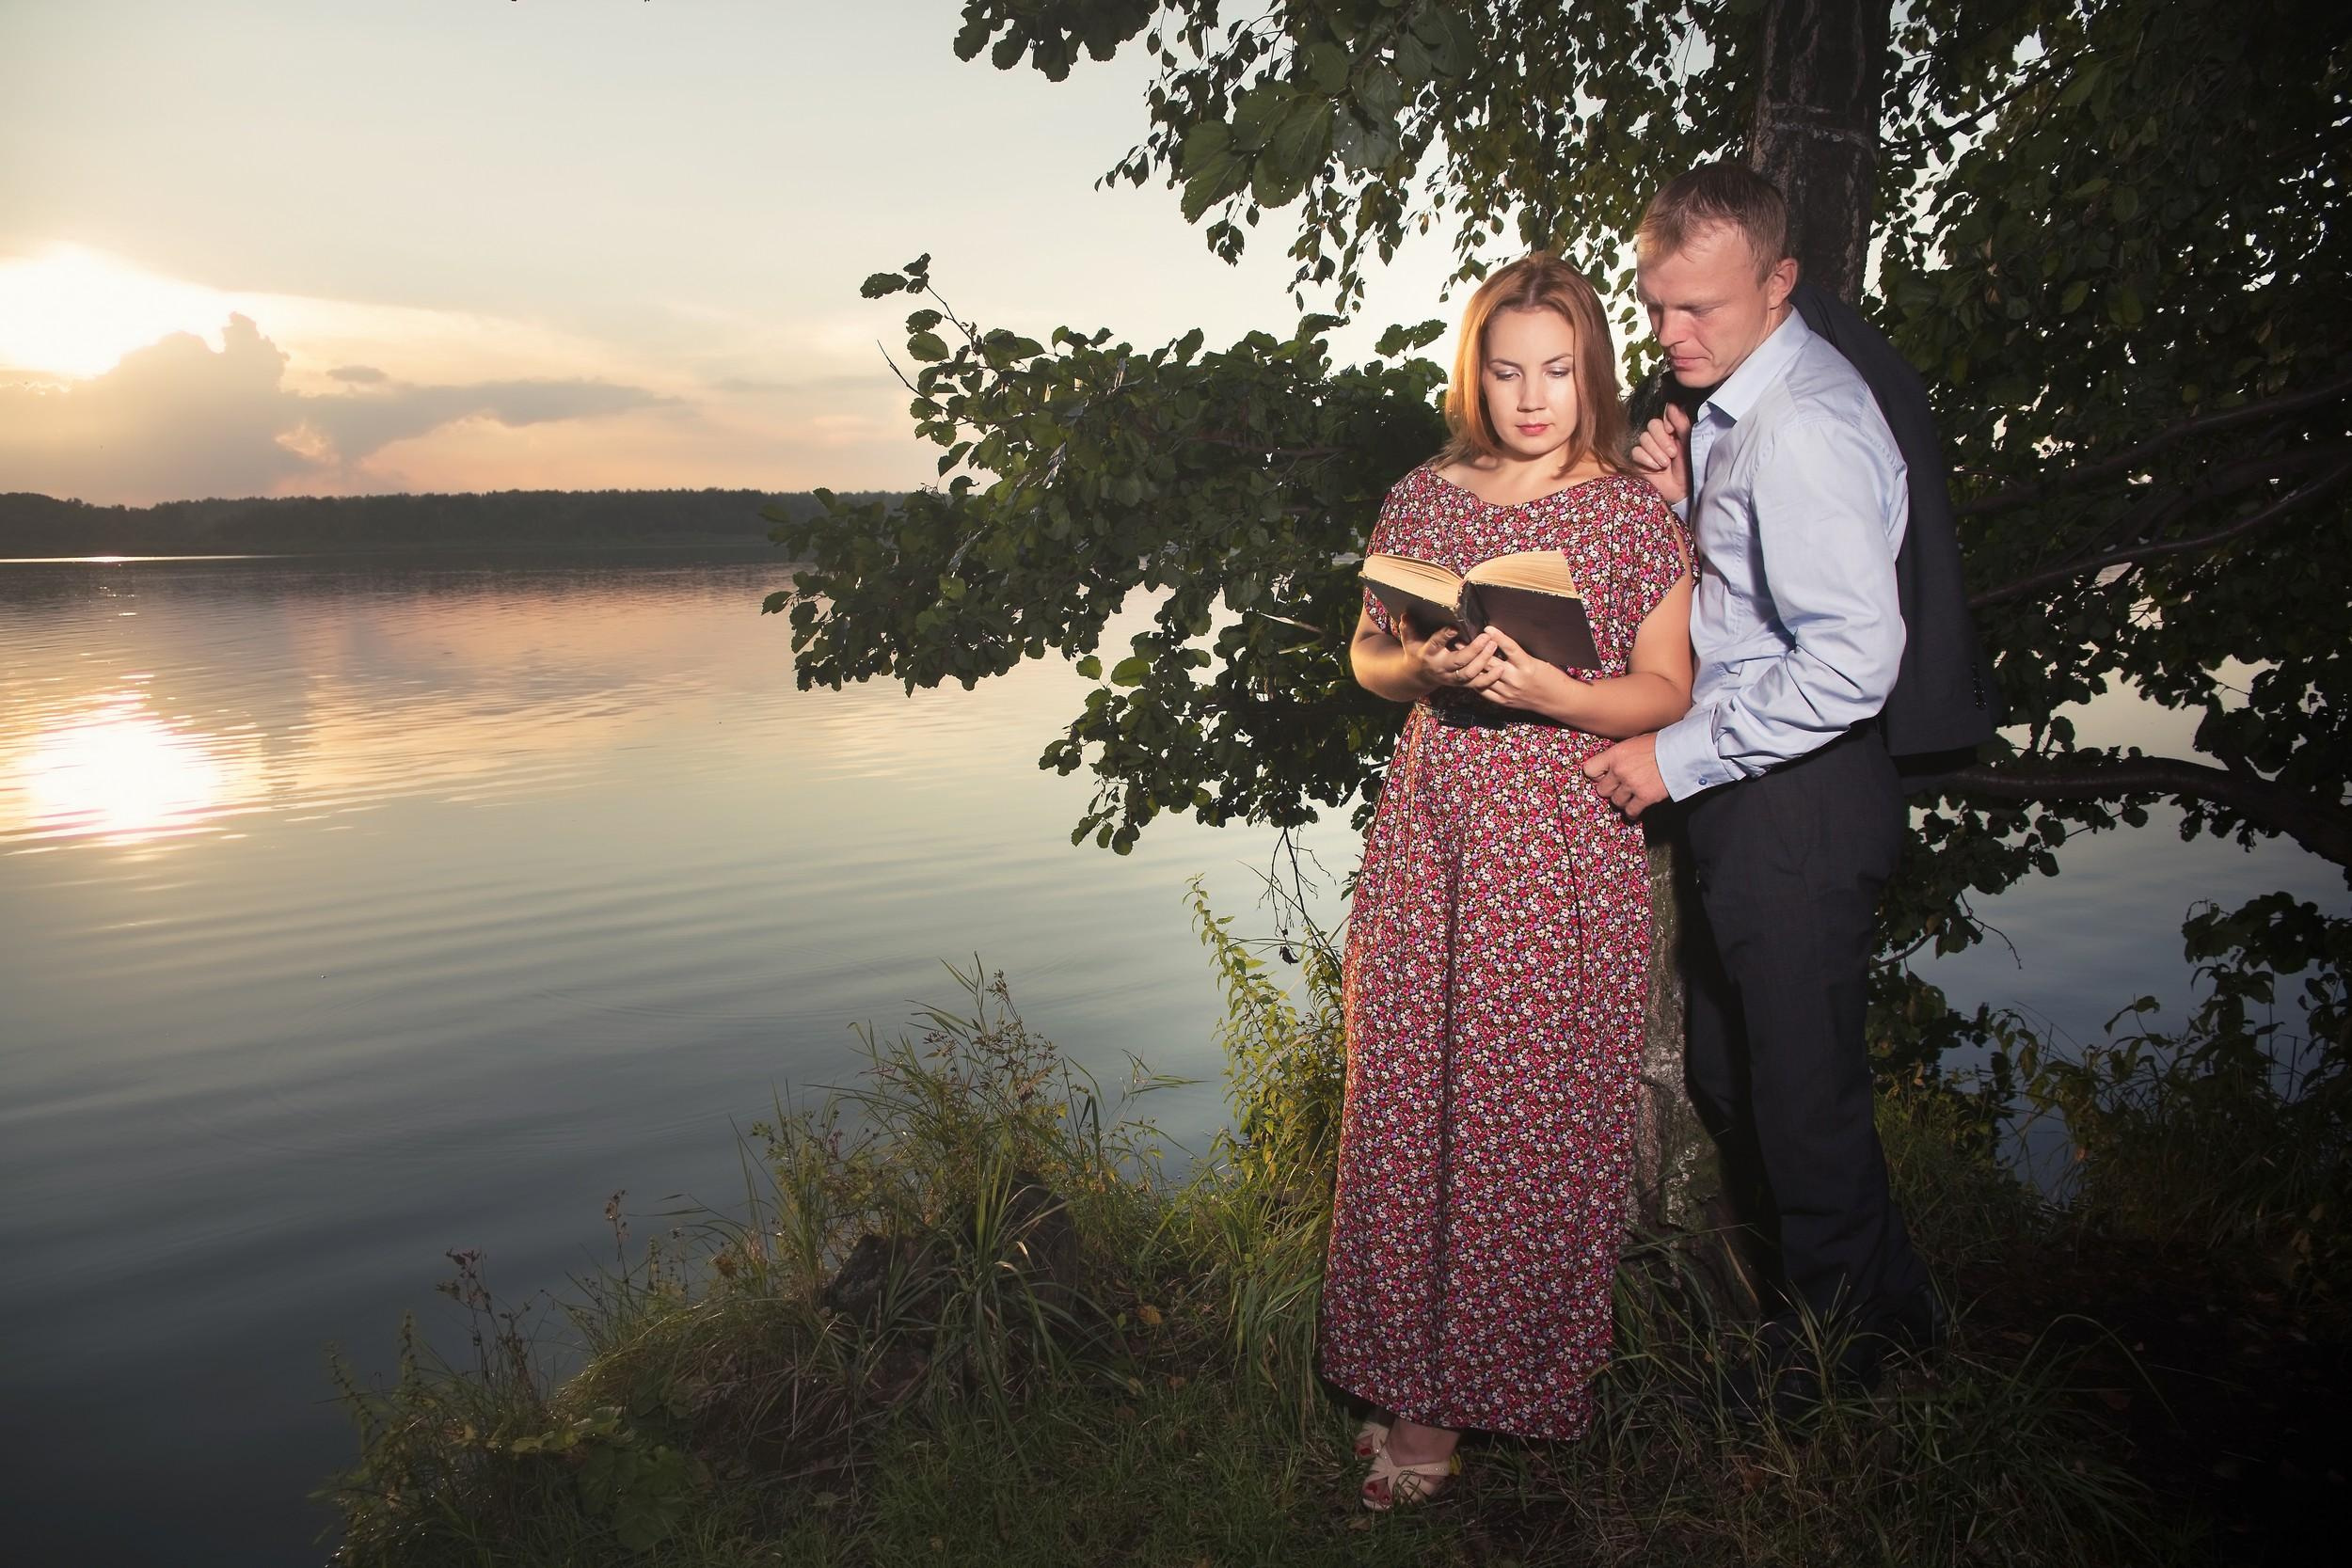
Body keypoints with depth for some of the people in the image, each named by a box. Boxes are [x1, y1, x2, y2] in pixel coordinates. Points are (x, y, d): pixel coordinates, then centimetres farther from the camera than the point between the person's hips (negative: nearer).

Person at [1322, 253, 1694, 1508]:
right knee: (1409, 1098, 4)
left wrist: (1547, 689, -18)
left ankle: (1522, 1376, 19)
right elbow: (1366, 655, 13)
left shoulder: (1631, 513, 2)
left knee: (1541, 1114, 1)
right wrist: (1420, 670, -9)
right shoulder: (1423, 500, 9)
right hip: (1428, 838, 3)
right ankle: (1413, 1378, 20)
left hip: (1566, 850, -2)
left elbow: (1666, 692, -1)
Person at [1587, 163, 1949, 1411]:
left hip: (1800, 799, -10)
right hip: (1744, 786, 10)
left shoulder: (1804, 429, -22)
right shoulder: (1730, 400, 10)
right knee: (1727, 1071, 20)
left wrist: (1678, 757, -22)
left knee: (1800, 1083, 7)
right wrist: (1676, 501, -3)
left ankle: (1835, 1336, 32)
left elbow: (1854, 658, -28)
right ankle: (1884, 1296, 41)